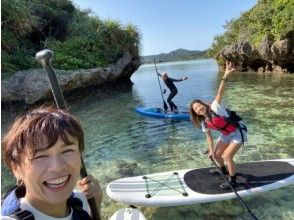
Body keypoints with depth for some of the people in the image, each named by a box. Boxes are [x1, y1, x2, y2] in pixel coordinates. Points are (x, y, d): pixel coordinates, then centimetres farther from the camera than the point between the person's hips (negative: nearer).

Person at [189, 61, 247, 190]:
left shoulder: (215, 107, -25)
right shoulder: (204, 122, -6)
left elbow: (220, 93, -42)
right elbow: (209, 136, 4)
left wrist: (225, 77, -56)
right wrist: (211, 150, -1)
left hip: (238, 132, -7)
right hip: (226, 135, 8)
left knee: (227, 156, -13)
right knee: (216, 155, 13)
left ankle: (233, 181, 9)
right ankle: (223, 170, 46)